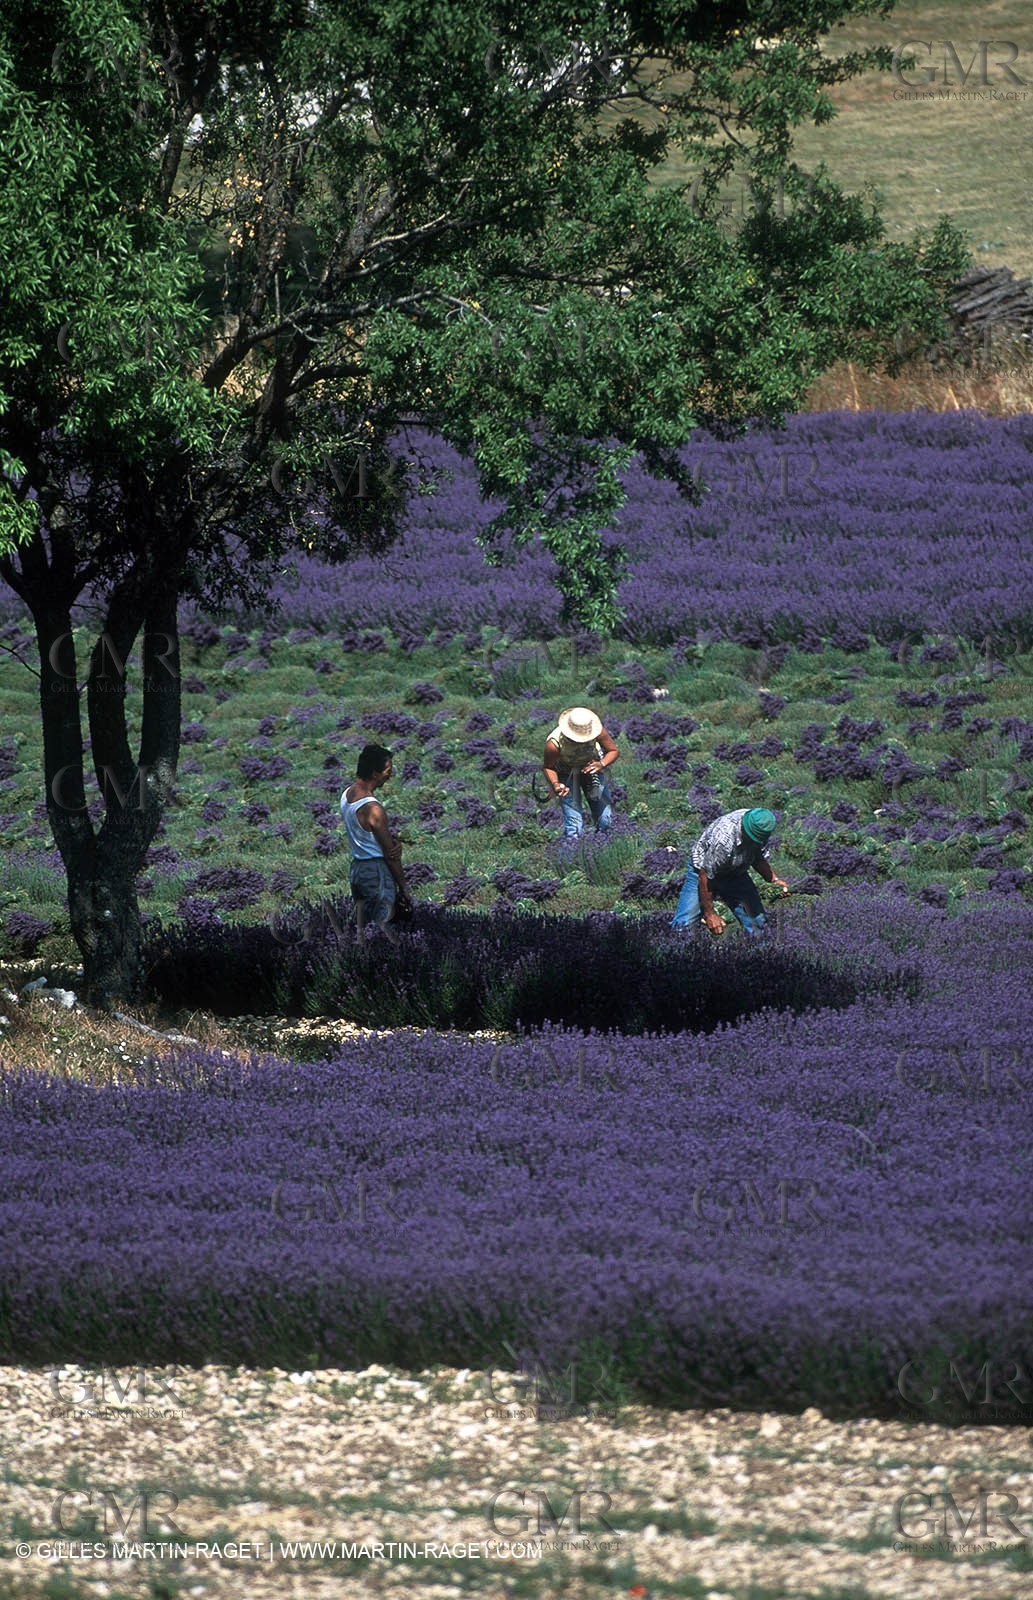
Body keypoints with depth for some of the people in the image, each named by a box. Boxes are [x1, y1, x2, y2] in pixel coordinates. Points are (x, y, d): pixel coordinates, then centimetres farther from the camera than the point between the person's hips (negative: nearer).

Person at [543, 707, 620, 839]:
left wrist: (602, 764, -36)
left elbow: (614, 751, -15)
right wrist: (555, 784, -38)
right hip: (566, 774, -2)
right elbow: (547, 767, -17)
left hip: (591, 767, 2)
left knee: (606, 820, -1)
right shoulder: (554, 743, -36)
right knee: (573, 826, -12)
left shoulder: (597, 731, -31)